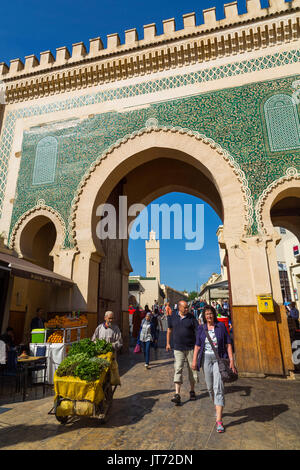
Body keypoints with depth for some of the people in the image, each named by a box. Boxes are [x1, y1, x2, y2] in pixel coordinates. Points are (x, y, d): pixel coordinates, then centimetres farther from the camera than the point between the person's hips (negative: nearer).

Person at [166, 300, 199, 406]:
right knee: (178, 370, -7)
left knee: (192, 369, 10)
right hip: (178, 349, 1)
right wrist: (168, 343, 16)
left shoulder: (191, 317, -4)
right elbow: (169, 330, 14)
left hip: (191, 348, 0)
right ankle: (177, 395, -5)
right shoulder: (172, 317, 2)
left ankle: (192, 391, 29)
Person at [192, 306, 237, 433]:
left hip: (219, 359, -3)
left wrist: (231, 360, -7)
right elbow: (197, 346, 4)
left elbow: (228, 344, -1)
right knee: (210, 387, 14)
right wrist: (194, 361, -5)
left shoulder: (221, 326, -3)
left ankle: (219, 420, -4)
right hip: (206, 358, 3)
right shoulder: (201, 329, 3)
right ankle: (217, 408, 40)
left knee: (218, 388, -9)